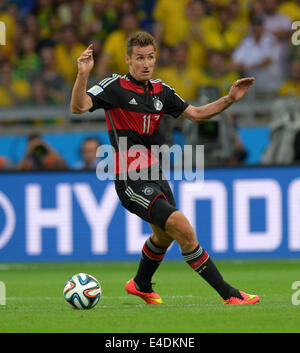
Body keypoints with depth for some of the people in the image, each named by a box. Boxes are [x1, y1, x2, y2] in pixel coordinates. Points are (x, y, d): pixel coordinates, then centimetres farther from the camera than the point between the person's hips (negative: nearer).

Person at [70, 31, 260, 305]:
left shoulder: (161, 91, 9)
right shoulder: (115, 87, -12)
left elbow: (196, 114, 15)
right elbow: (79, 107, -25)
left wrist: (229, 99, 3)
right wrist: (83, 74, -41)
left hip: (154, 175, 9)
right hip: (132, 181, -9)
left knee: (164, 235, 28)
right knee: (182, 228, -19)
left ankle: (141, 285, 54)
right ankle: (229, 295, -16)